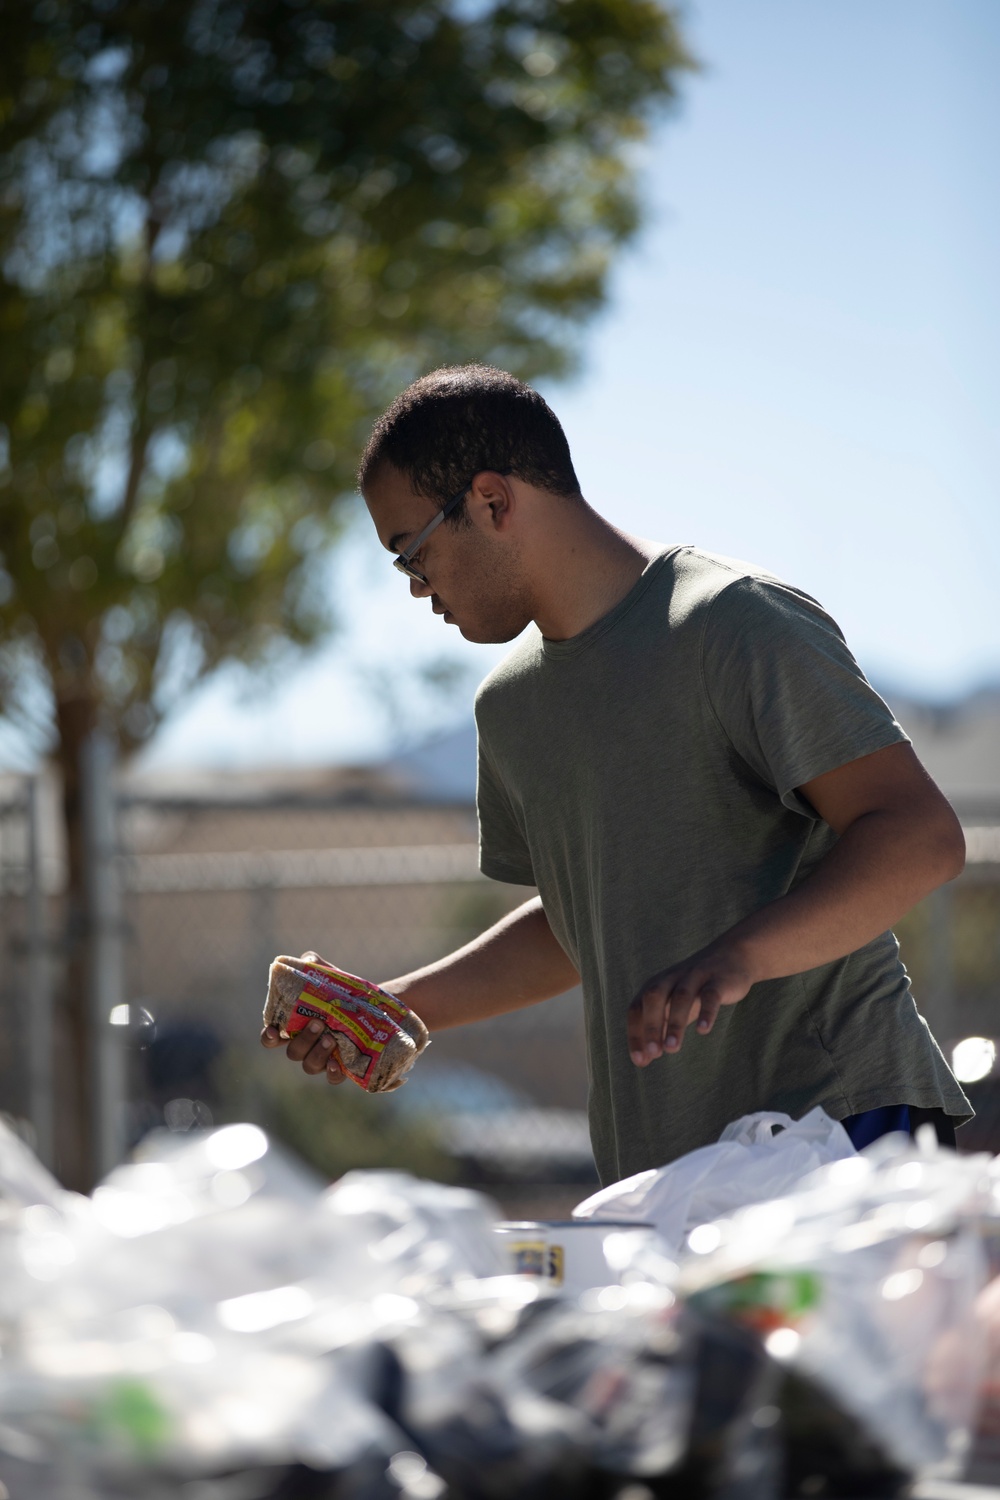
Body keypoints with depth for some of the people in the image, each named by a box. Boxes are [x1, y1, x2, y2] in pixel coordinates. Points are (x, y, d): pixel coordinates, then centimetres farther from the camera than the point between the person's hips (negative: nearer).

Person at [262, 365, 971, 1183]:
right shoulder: (509, 706, 17)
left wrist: (736, 958, -32)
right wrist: (401, 1007, 17)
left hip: (841, 1116, -7)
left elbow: (923, 837, -18)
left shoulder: (737, 622, -9)